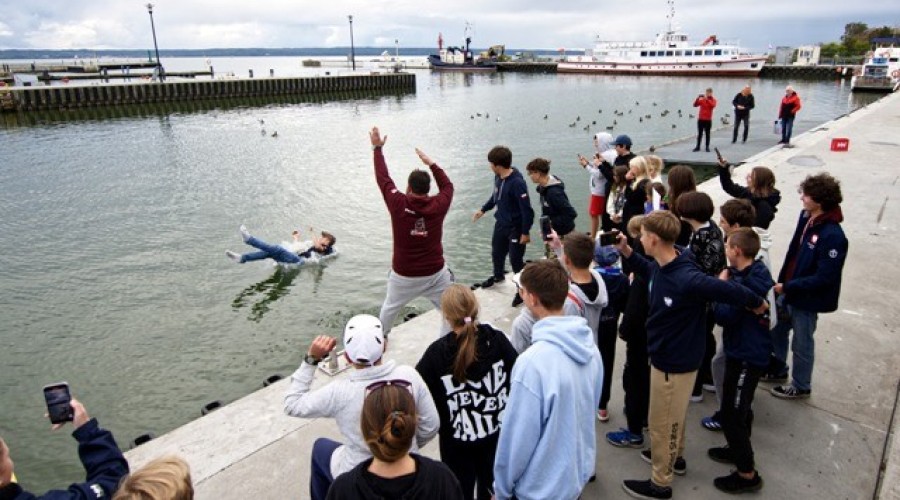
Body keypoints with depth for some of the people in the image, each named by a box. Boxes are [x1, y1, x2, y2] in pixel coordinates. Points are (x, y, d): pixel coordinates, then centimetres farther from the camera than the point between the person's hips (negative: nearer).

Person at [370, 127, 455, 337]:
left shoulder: (398, 205, -15)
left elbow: (383, 178, -2)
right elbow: (447, 186, 9)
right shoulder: (438, 206, -12)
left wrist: (377, 148, 8)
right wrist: (431, 163, 15)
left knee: (389, 308, 26)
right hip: (435, 274, -1)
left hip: (403, 275, 1)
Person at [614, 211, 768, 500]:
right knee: (672, 416, 30)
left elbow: (728, 291, -25)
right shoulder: (662, 265, -8)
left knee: (662, 424, 10)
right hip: (666, 354, 9)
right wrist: (626, 252, 3)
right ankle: (675, 455, 54)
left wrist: (757, 304, -6)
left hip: (676, 361, -9)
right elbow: (651, 272, 16)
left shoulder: (687, 279, -35)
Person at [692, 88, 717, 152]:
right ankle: (697, 147, 9)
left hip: (708, 120, -1)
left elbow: (713, 105, -21)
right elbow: (695, 105, -4)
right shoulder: (701, 99, 4)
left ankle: (707, 147, 8)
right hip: (700, 119, 1)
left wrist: (707, 99, -28)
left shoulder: (713, 100, 0)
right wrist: (697, 98, -19)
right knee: (699, 133, 5)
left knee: (707, 134, 3)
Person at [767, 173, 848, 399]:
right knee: (776, 331, 24)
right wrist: (781, 282, 8)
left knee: (801, 344, 12)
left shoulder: (833, 236, -27)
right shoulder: (806, 218, -4)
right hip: (788, 292, 8)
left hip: (807, 300, -8)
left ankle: (800, 386, 34)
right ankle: (777, 369, 47)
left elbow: (824, 278, -26)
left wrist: (787, 287, -22)